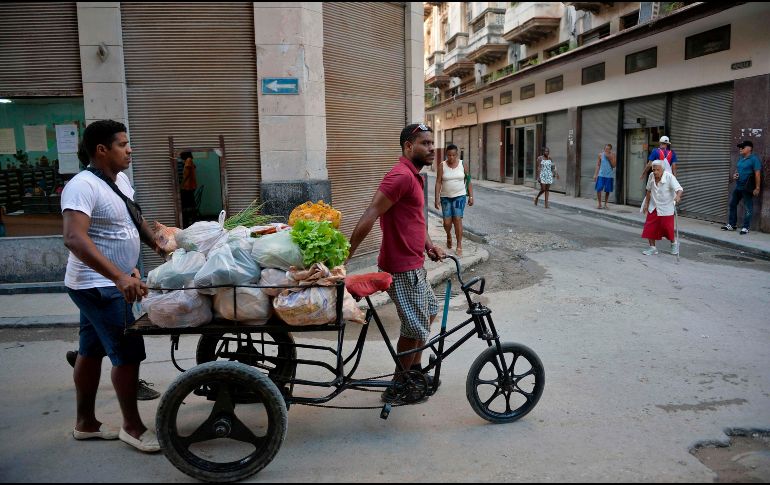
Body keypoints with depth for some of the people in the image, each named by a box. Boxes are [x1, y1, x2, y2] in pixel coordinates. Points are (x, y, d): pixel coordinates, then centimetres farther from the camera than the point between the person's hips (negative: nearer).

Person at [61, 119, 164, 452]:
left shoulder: (120, 179, 7)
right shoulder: (83, 186, -22)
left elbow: (134, 218, 24)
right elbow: (74, 239, -34)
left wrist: (157, 245, 20)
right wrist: (120, 277, -42)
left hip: (106, 284, 9)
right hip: (97, 285, -9)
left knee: (92, 351, 16)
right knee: (128, 354, -5)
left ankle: (85, 423, 28)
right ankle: (132, 426, 10)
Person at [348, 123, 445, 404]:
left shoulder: (413, 176, 14)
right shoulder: (401, 176, -21)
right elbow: (369, 216, -25)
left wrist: (429, 245, 7)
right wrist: (345, 257, -25)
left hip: (414, 264, 11)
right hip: (403, 267, -11)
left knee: (429, 312, 24)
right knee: (415, 328, 0)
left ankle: (415, 370, 38)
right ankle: (397, 388, 16)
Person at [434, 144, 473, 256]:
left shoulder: (463, 165, 0)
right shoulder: (442, 166, -3)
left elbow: (468, 181, 5)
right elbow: (438, 182, -5)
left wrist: (471, 196, 1)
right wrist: (437, 198, -11)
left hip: (460, 196, 0)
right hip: (445, 197, 0)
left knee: (457, 220, -11)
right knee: (447, 223, -2)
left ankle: (459, 246, -3)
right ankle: (449, 236, 33)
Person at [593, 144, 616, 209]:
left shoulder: (612, 155, 0)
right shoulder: (601, 154, 2)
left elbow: (614, 165, -5)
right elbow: (598, 165, 7)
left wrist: (609, 158, -14)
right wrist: (595, 174, 3)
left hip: (609, 175, 0)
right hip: (601, 175, 0)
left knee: (607, 191, 5)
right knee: (598, 189, -8)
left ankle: (605, 204, 18)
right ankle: (599, 204, 5)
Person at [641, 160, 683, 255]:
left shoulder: (669, 177, -19)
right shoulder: (651, 176, -4)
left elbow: (679, 189, -28)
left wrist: (678, 196, -49)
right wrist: (646, 204, 12)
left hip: (666, 209, -4)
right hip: (653, 207, 5)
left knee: (667, 228, 1)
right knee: (649, 228, -1)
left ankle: (674, 243, 30)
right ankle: (652, 248, 11)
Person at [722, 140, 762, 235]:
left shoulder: (754, 159, -13)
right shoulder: (741, 159, 12)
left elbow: (757, 174, -16)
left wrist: (757, 188, -19)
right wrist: (734, 175, 3)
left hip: (747, 189, -8)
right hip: (738, 187, 8)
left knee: (748, 208, 1)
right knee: (732, 204, 12)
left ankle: (746, 228, 8)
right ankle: (731, 225, 22)